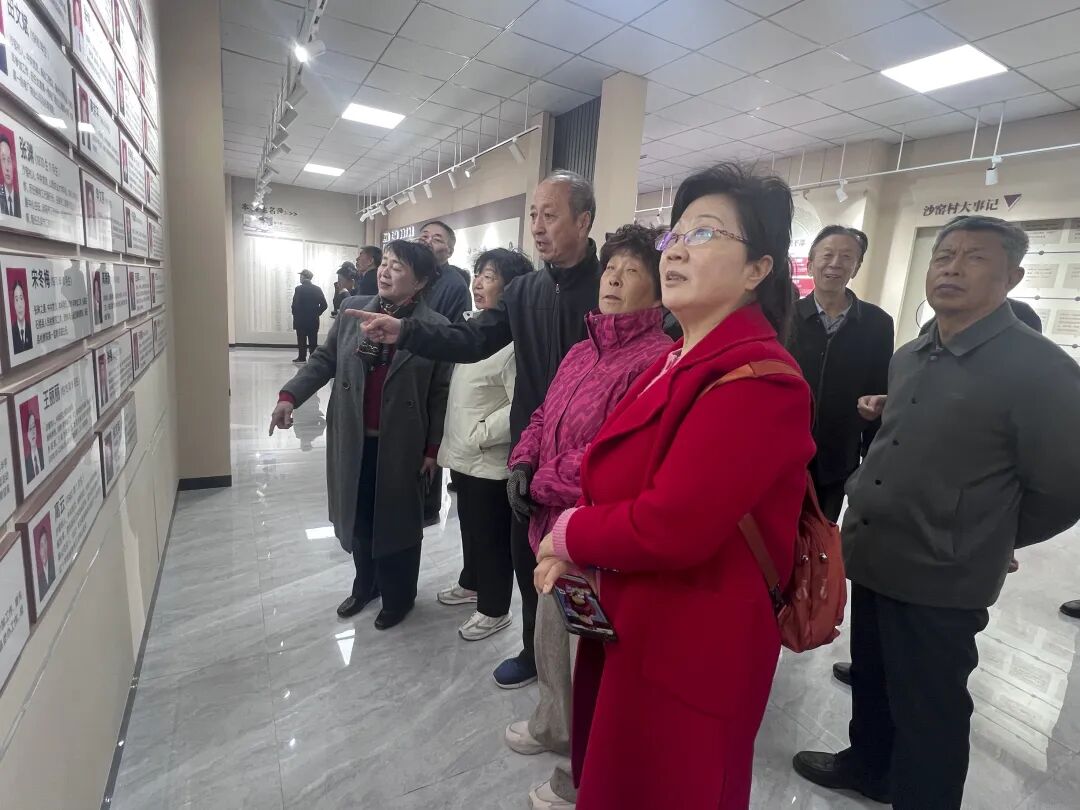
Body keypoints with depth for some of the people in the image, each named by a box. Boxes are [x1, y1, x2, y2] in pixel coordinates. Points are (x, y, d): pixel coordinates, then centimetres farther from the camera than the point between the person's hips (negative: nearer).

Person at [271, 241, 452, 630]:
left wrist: (433, 448, -8)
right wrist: (290, 395, -4)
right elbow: (324, 359, 9)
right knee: (358, 518, 18)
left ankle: (398, 596, 34)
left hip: (400, 446, -4)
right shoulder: (352, 309, 2)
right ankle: (364, 585, 43)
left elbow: (441, 393, -8)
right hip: (353, 440, 4)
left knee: (396, 521, 11)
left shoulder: (436, 328, -10)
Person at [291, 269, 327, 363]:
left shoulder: (299, 289, -9)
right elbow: (324, 305, 0)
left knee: (302, 340, 3)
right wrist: (317, 313, 9)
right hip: (314, 320, 4)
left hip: (301, 319, -3)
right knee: (313, 340, 7)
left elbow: (295, 305, -11)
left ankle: (302, 357, 5)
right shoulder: (317, 289, 2)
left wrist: (295, 314, 4)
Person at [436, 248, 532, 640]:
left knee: (491, 536, 9)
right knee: (470, 527, 25)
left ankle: (494, 609, 28)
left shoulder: (513, 339, -22)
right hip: (464, 455, 9)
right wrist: (454, 443, 14)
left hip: (490, 460, -9)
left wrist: (480, 434, -18)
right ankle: (471, 583, 47)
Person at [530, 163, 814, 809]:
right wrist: (570, 556, -6)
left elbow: (670, 526, -31)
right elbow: (616, 481, 9)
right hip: (629, 622, 9)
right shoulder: (681, 361, 6)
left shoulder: (759, 380, -24)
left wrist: (567, 535, -13)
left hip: (689, 647, -8)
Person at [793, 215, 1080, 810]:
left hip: (941, 581, -7)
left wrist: (981, 543, 1)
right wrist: (865, 505, 9)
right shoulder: (908, 357, 7)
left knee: (928, 710, 12)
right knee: (871, 680, 24)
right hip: (871, 560, 7)